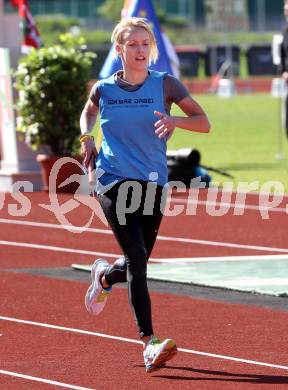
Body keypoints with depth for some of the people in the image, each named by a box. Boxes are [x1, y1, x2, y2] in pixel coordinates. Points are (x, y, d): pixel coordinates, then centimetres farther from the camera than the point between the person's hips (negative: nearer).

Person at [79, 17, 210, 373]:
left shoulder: (165, 84, 0)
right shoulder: (104, 89, 2)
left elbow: (203, 123, -3)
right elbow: (89, 112, 25)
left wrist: (174, 120, -22)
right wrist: (86, 138, 6)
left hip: (152, 183, 2)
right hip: (114, 182, -2)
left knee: (137, 265, 12)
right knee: (137, 259, -16)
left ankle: (103, 275, 50)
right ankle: (150, 345, -19)